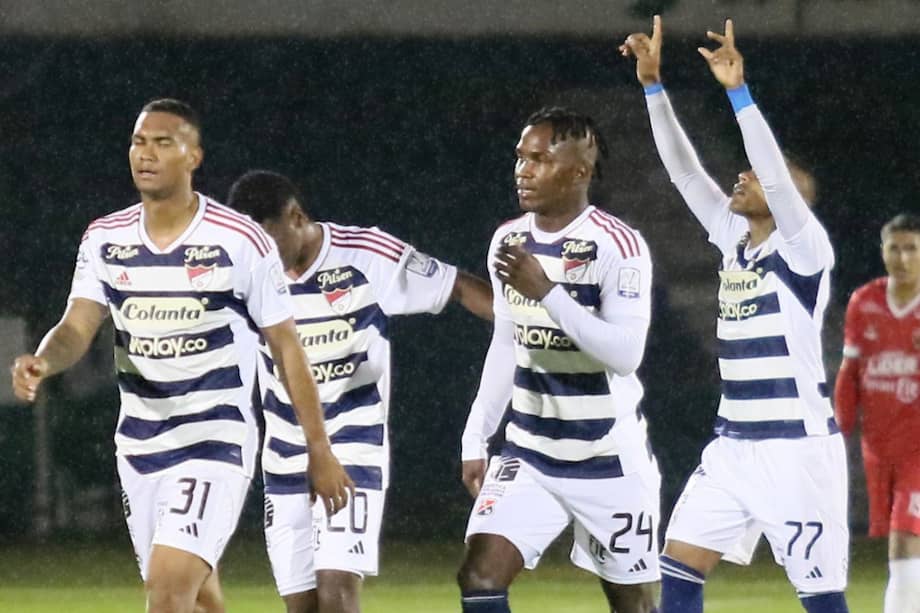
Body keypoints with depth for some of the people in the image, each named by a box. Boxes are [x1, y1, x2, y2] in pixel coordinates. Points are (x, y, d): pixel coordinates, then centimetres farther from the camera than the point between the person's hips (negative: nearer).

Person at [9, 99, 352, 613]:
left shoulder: (241, 242, -10)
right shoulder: (105, 239, 3)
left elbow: (287, 348, -3)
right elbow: (77, 328, -5)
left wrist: (321, 453, 0)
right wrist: (42, 362, -30)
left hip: (216, 441, -6)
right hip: (139, 447, 6)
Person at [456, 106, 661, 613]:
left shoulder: (617, 245, -16)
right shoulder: (509, 241, 5)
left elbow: (625, 355, -25)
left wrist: (547, 292, -30)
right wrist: (476, 438, 13)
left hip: (608, 460, -5)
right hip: (529, 454, 5)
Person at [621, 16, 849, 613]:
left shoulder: (805, 249, -10)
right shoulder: (735, 240, 9)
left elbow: (778, 173, -26)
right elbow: (684, 169, 8)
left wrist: (738, 90, -32)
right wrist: (653, 84, 0)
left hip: (798, 449, -8)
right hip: (733, 446, 8)